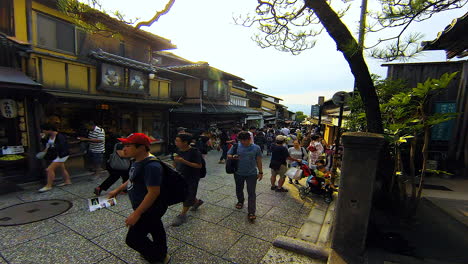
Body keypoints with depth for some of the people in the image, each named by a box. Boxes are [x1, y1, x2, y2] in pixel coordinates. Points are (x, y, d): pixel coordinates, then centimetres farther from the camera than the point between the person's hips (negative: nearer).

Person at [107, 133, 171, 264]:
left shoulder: (151, 166, -32)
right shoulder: (138, 160, 0)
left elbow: (153, 193, -32)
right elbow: (132, 179, 18)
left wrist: (136, 214, -27)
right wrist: (117, 190, 20)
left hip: (150, 209, -9)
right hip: (146, 208, 9)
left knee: (133, 239, 3)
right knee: (155, 229, 26)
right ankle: (162, 253, 51)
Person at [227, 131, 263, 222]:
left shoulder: (256, 148, -6)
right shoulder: (236, 146, -7)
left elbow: (258, 161, 3)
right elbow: (228, 155, 0)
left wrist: (260, 172, 5)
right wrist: (233, 157, -23)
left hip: (252, 174, -2)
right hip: (238, 173, 2)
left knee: (251, 193, -2)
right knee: (239, 189, 22)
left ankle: (251, 213, 5)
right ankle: (240, 201, 50)